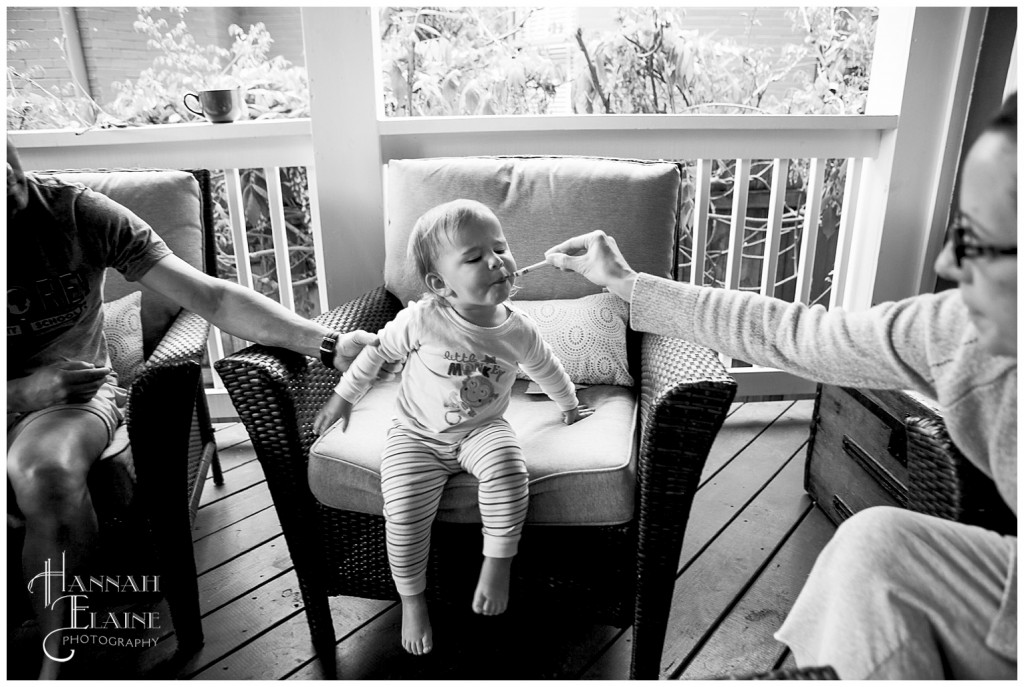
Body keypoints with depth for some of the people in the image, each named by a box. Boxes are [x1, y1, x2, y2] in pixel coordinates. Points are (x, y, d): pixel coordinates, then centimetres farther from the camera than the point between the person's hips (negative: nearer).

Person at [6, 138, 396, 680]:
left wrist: (328, 344, -27)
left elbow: (209, 296, -17)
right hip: (18, 396, 2)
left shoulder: (79, 213, -10)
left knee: (45, 468, -33)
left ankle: (56, 652, -10)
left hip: (79, 391, -1)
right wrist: (26, 391, -21)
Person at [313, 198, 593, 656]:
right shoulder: (423, 320, -18)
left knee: (507, 470, -30)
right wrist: (344, 396, 9)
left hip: (483, 428, 1)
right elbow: (378, 351, 0)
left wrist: (569, 406, 28)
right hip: (417, 434, -1)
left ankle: (498, 561, -7)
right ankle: (412, 600, 7)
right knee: (403, 510, -19)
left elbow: (547, 372, 12)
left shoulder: (518, 332, -10)